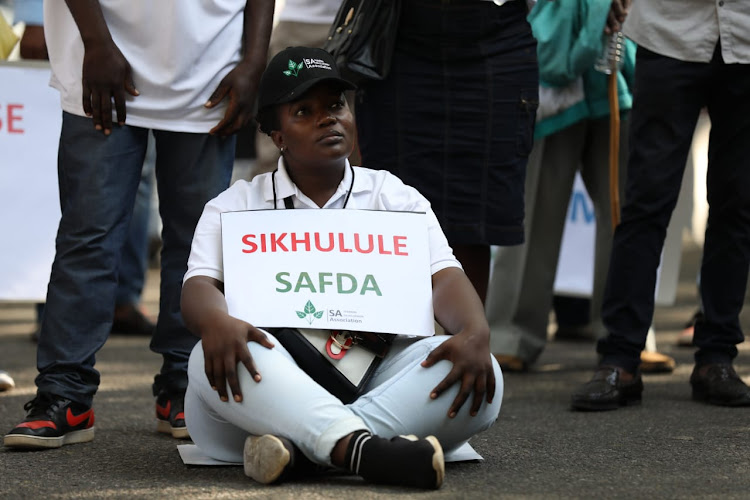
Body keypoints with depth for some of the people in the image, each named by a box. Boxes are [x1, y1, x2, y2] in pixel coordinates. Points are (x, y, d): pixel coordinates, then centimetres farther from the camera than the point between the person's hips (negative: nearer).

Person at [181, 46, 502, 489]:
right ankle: (360, 449, -55)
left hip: (374, 378, 2)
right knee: (219, 355, -34)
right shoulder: (235, 207, 15)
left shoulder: (396, 198, 19)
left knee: (481, 376, -27)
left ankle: (294, 444, -42)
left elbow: (444, 278, 4)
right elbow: (199, 287, -1)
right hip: (270, 389, -1)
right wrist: (216, 322, -29)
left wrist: (475, 333, -21)